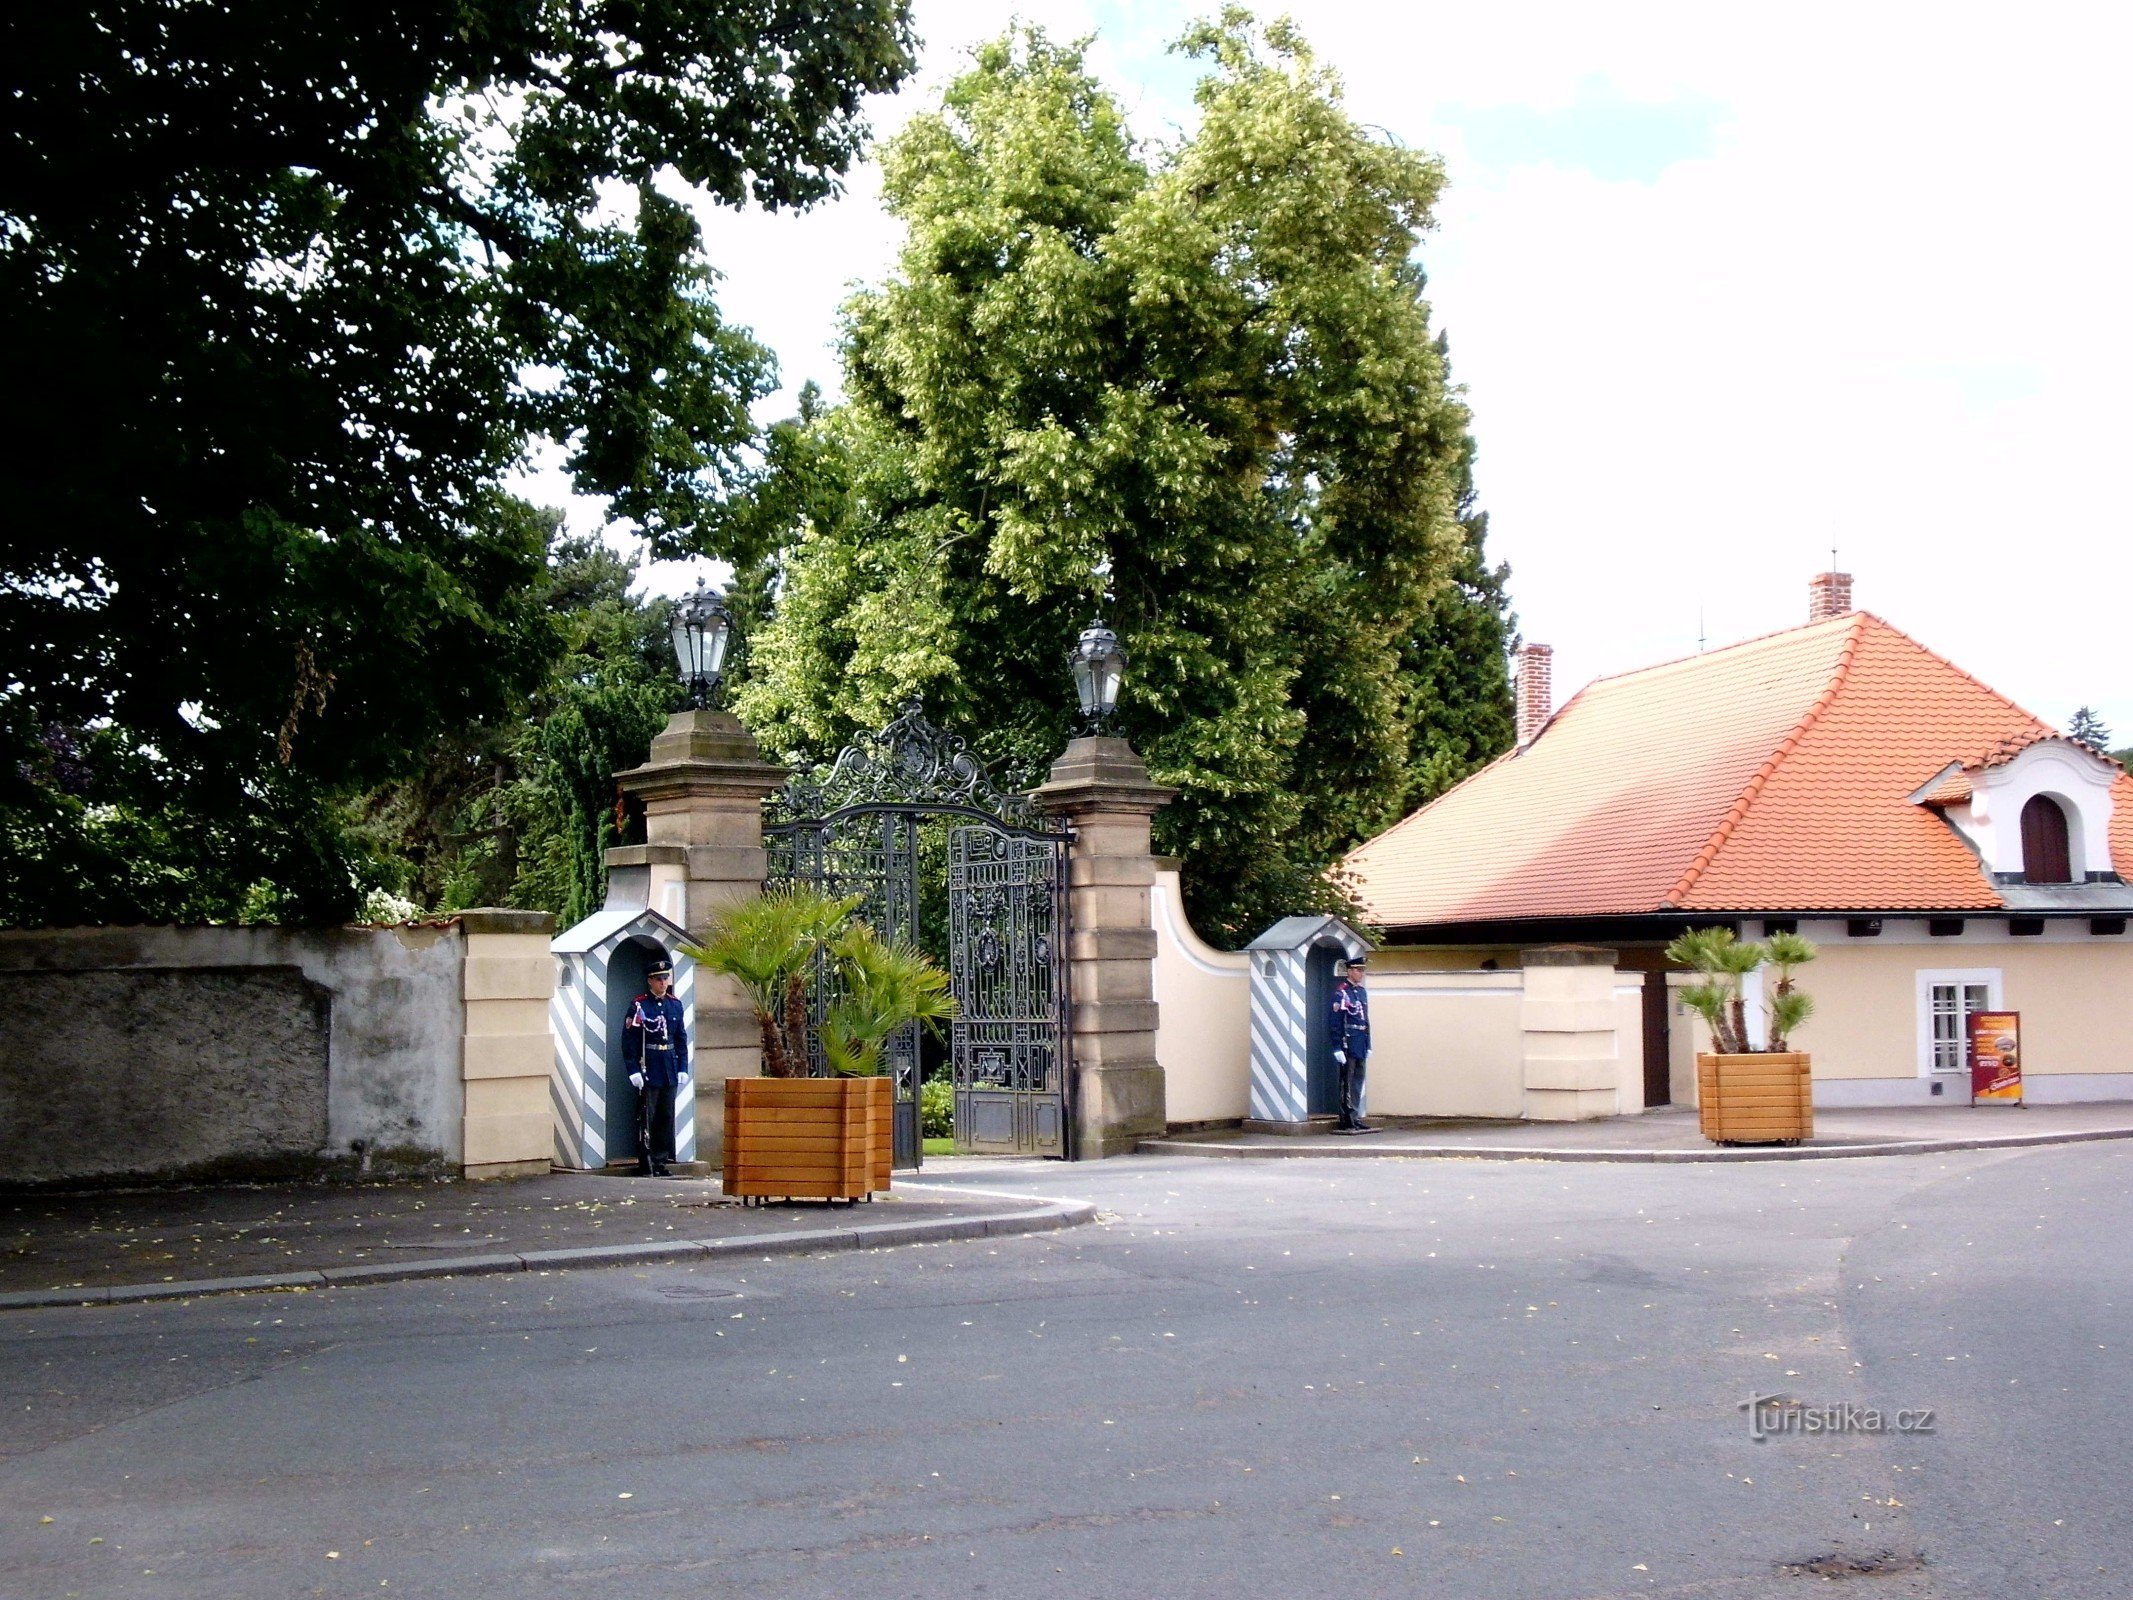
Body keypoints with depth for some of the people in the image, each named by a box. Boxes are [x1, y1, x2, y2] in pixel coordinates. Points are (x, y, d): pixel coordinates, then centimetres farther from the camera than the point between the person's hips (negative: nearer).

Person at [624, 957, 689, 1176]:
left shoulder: (675, 1005, 11)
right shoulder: (639, 1006, -7)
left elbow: (682, 1039, 15)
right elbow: (629, 1040, -10)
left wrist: (682, 1067, 8)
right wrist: (634, 1070, -15)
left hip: (670, 1070, 6)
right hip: (648, 1069, -6)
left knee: (667, 1117, 8)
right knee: (647, 1118, -4)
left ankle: (661, 1162, 15)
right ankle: (646, 1165, 1)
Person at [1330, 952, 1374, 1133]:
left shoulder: (1363, 992, 15)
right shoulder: (1341, 992, -10)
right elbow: (1336, 1022, -14)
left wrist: (1368, 1047, 19)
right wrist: (1337, 1048, -18)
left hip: (1361, 1045, 8)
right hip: (1348, 1043, -8)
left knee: (1358, 1082, 10)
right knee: (1347, 1083, -5)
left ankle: (1355, 1118, 15)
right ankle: (1346, 1121, -2)